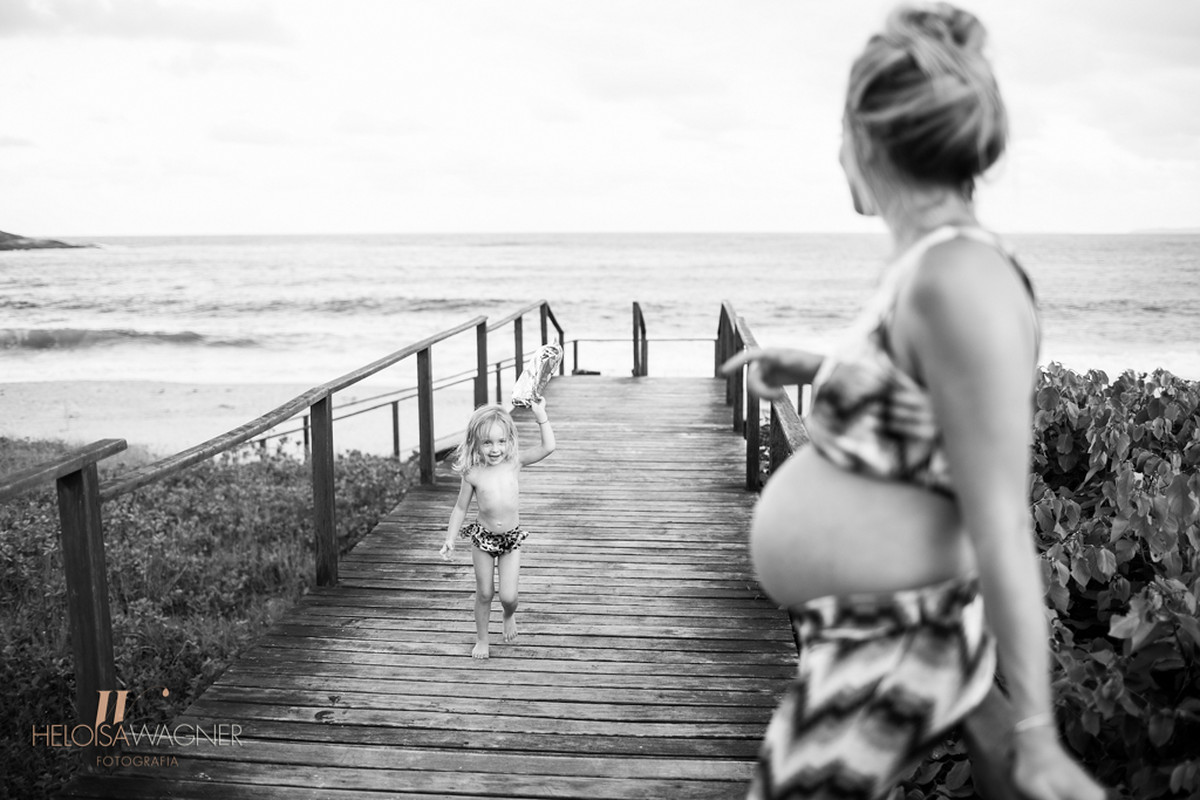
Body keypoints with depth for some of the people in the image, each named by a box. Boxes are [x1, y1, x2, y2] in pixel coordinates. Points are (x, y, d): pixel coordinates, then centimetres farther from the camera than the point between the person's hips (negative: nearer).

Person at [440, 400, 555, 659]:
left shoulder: (514, 462, -9)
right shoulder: (473, 474, -12)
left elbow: (548, 447, -15)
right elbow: (460, 508, -2)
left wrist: (541, 415, -20)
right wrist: (450, 539, -4)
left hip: (511, 539, 0)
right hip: (483, 539, 0)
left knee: (508, 595, -2)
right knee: (484, 593, 11)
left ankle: (509, 616, 35)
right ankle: (481, 640, 33)